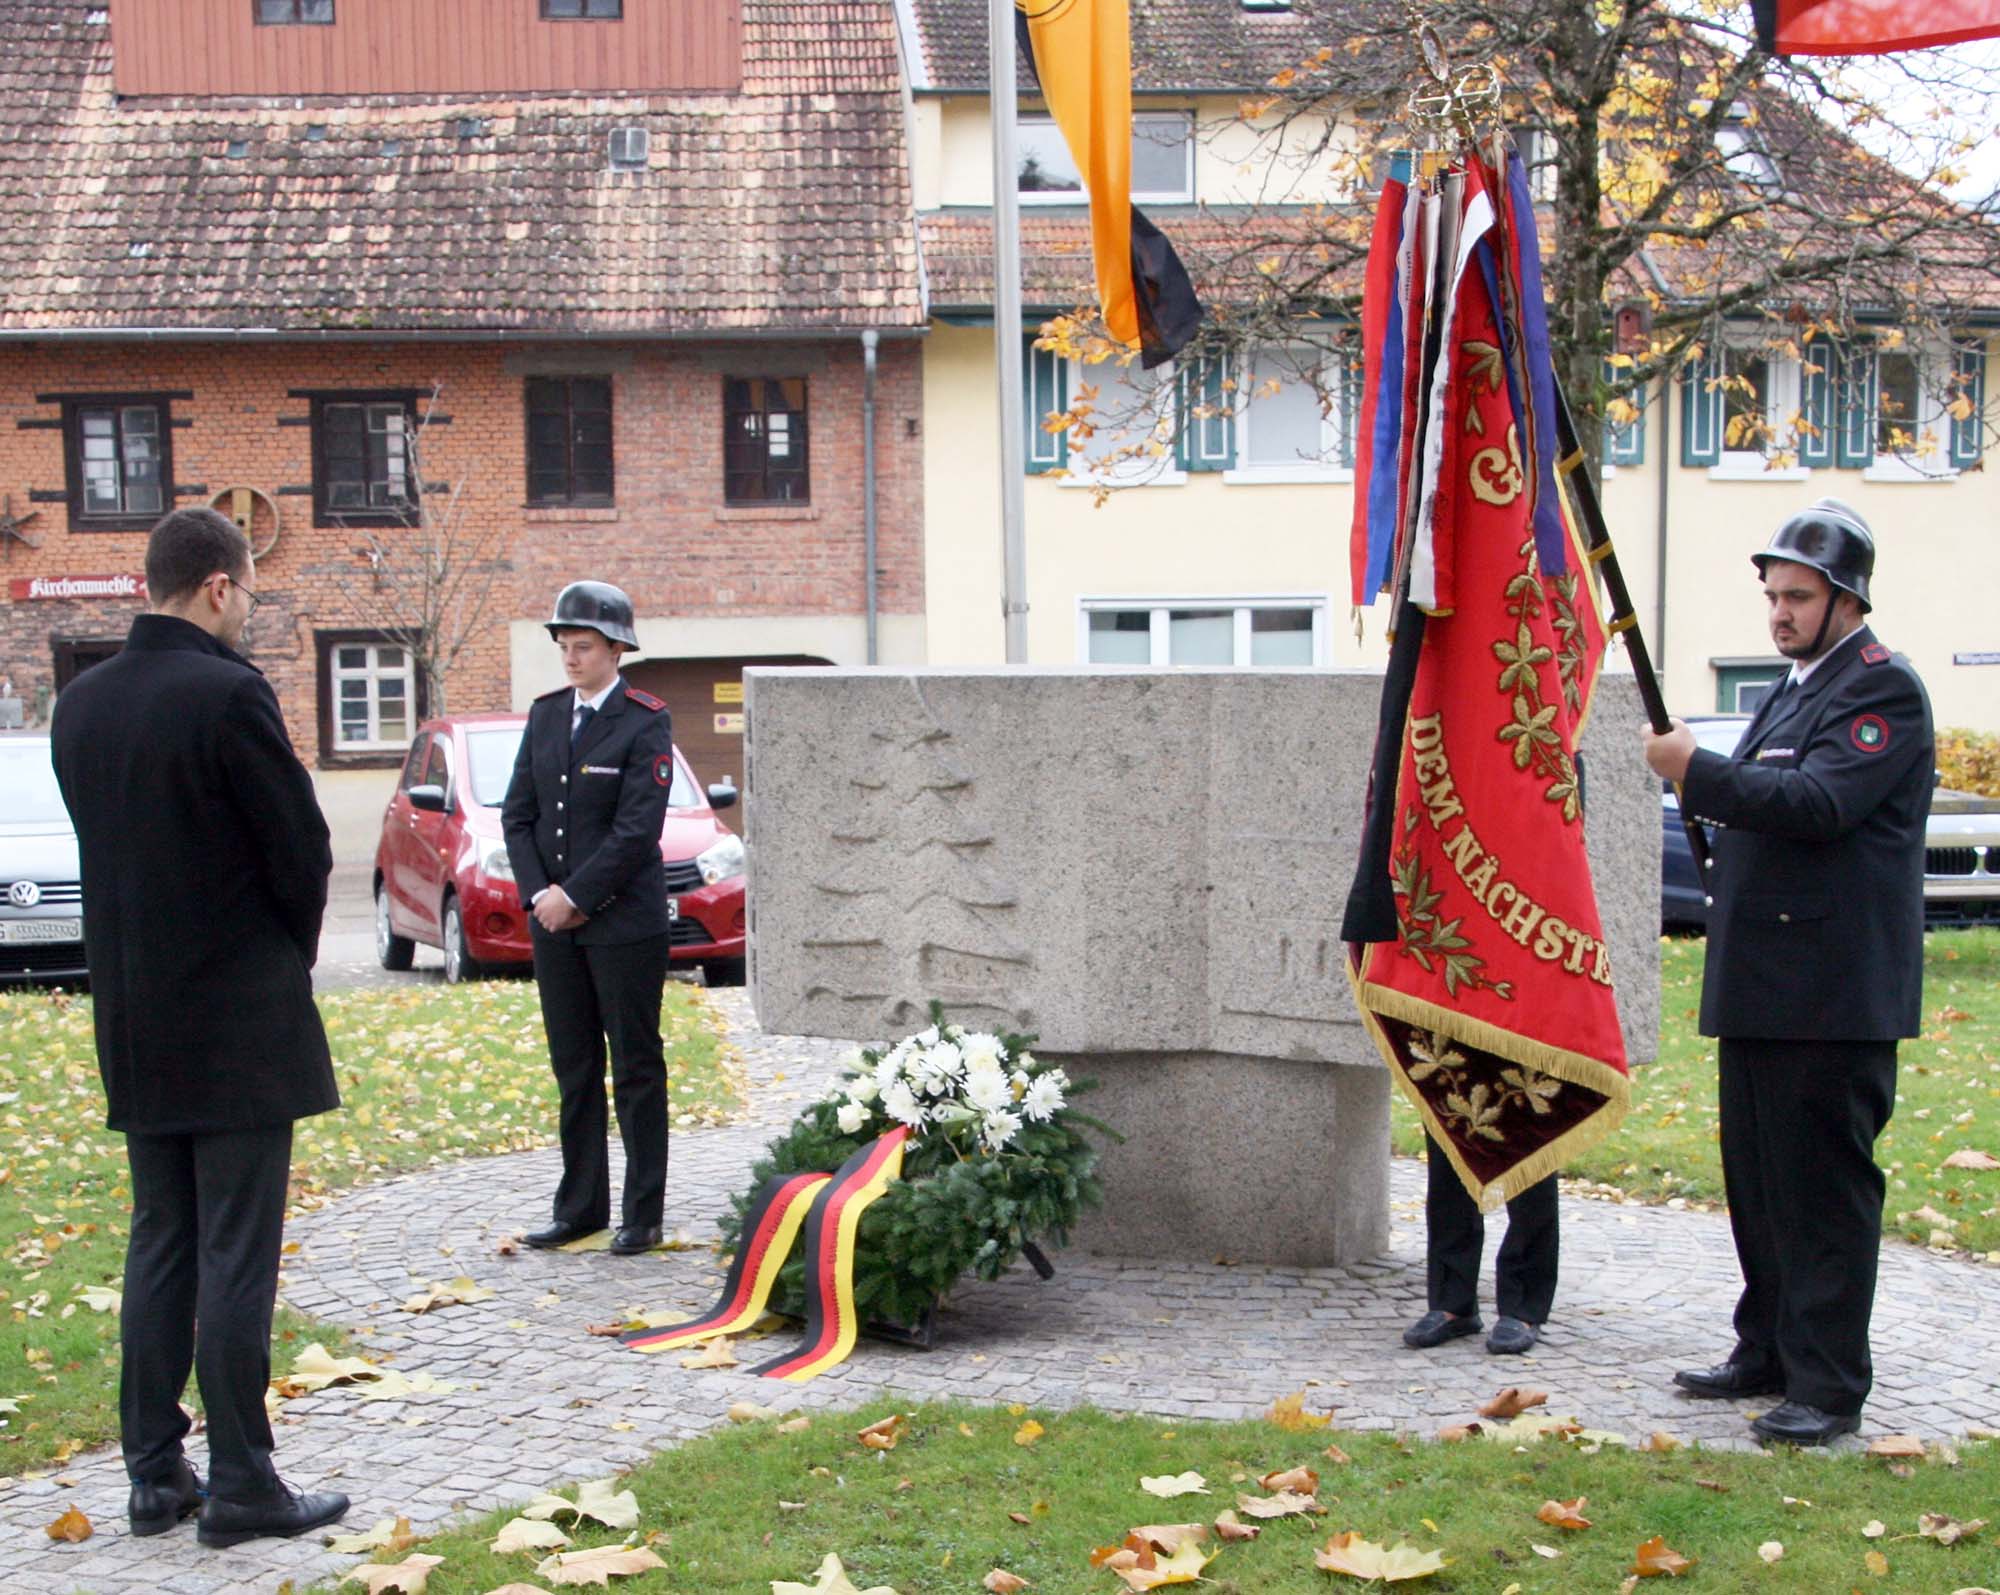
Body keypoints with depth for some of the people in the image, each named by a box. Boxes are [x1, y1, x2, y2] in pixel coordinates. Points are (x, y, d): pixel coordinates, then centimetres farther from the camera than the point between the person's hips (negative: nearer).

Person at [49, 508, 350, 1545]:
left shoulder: (81, 703, 6)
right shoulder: (226, 694, -17)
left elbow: (104, 842, 12)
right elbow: (301, 847, -12)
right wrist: (295, 953, 8)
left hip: (135, 1020, 7)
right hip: (239, 1020, -7)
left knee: (158, 1245, 14)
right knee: (235, 1256, -1)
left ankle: (154, 1475, 19)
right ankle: (241, 1487, 5)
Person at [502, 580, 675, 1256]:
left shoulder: (646, 721, -8)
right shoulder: (546, 714, 11)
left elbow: (637, 830, -15)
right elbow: (517, 813, 10)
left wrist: (574, 897, -14)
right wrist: (538, 893, -4)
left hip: (623, 921, -6)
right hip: (553, 921, 6)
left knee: (636, 1068, 2)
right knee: (573, 1067, 12)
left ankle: (643, 1215, 9)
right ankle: (580, 1206, 21)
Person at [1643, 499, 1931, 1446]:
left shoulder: (1884, 687, -9)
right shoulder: (1791, 690, 20)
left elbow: (1820, 803, -23)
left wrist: (1698, 772, -22)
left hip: (1832, 992, -9)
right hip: (1760, 986, 10)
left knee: (1827, 1189, -5)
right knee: (1758, 1184, 15)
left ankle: (1828, 1385, 0)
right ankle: (1769, 1353, 26)